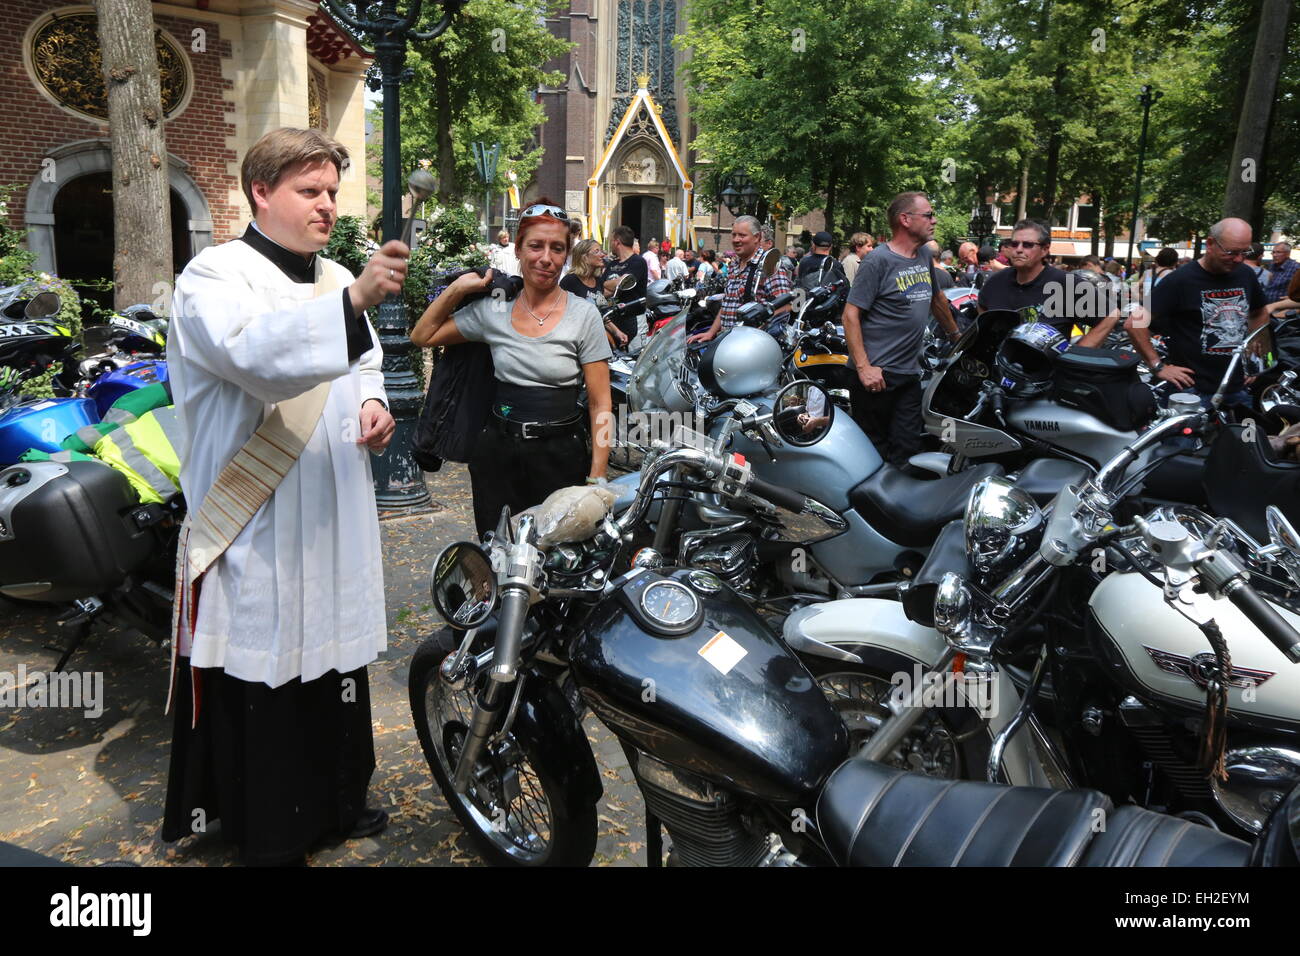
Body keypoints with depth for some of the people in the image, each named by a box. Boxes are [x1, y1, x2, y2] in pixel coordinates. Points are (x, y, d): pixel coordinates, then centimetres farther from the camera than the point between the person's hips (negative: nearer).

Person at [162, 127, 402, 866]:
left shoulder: (338, 279, 15)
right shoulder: (215, 276, -11)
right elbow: (251, 351, -33)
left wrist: (374, 405, 4)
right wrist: (353, 303, -48)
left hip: (334, 521, 8)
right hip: (254, 531, -7)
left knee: (334, 666, 19)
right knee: (259, 690, 2)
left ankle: (336, 802, 38)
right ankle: (270, 839, 21)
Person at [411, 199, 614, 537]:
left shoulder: (584, 314, -4)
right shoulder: (493, 309, 3)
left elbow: (600, 404, -5)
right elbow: (422, 336, 14)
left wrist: (597, 478, -11)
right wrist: (458, 288, 4)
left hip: (561, 455, -2)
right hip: (498, 453, 2)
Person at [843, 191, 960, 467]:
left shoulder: (924, 256, 13)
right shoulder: (878, 261, -10)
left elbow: (937, 298, 30)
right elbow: (851, 314, -14)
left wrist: (956, 336, 36)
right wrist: (863, 367, -21)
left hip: (910, 373, 7)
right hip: (877, 374, -7)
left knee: (907, 450, 6)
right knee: (872, 453, -1)